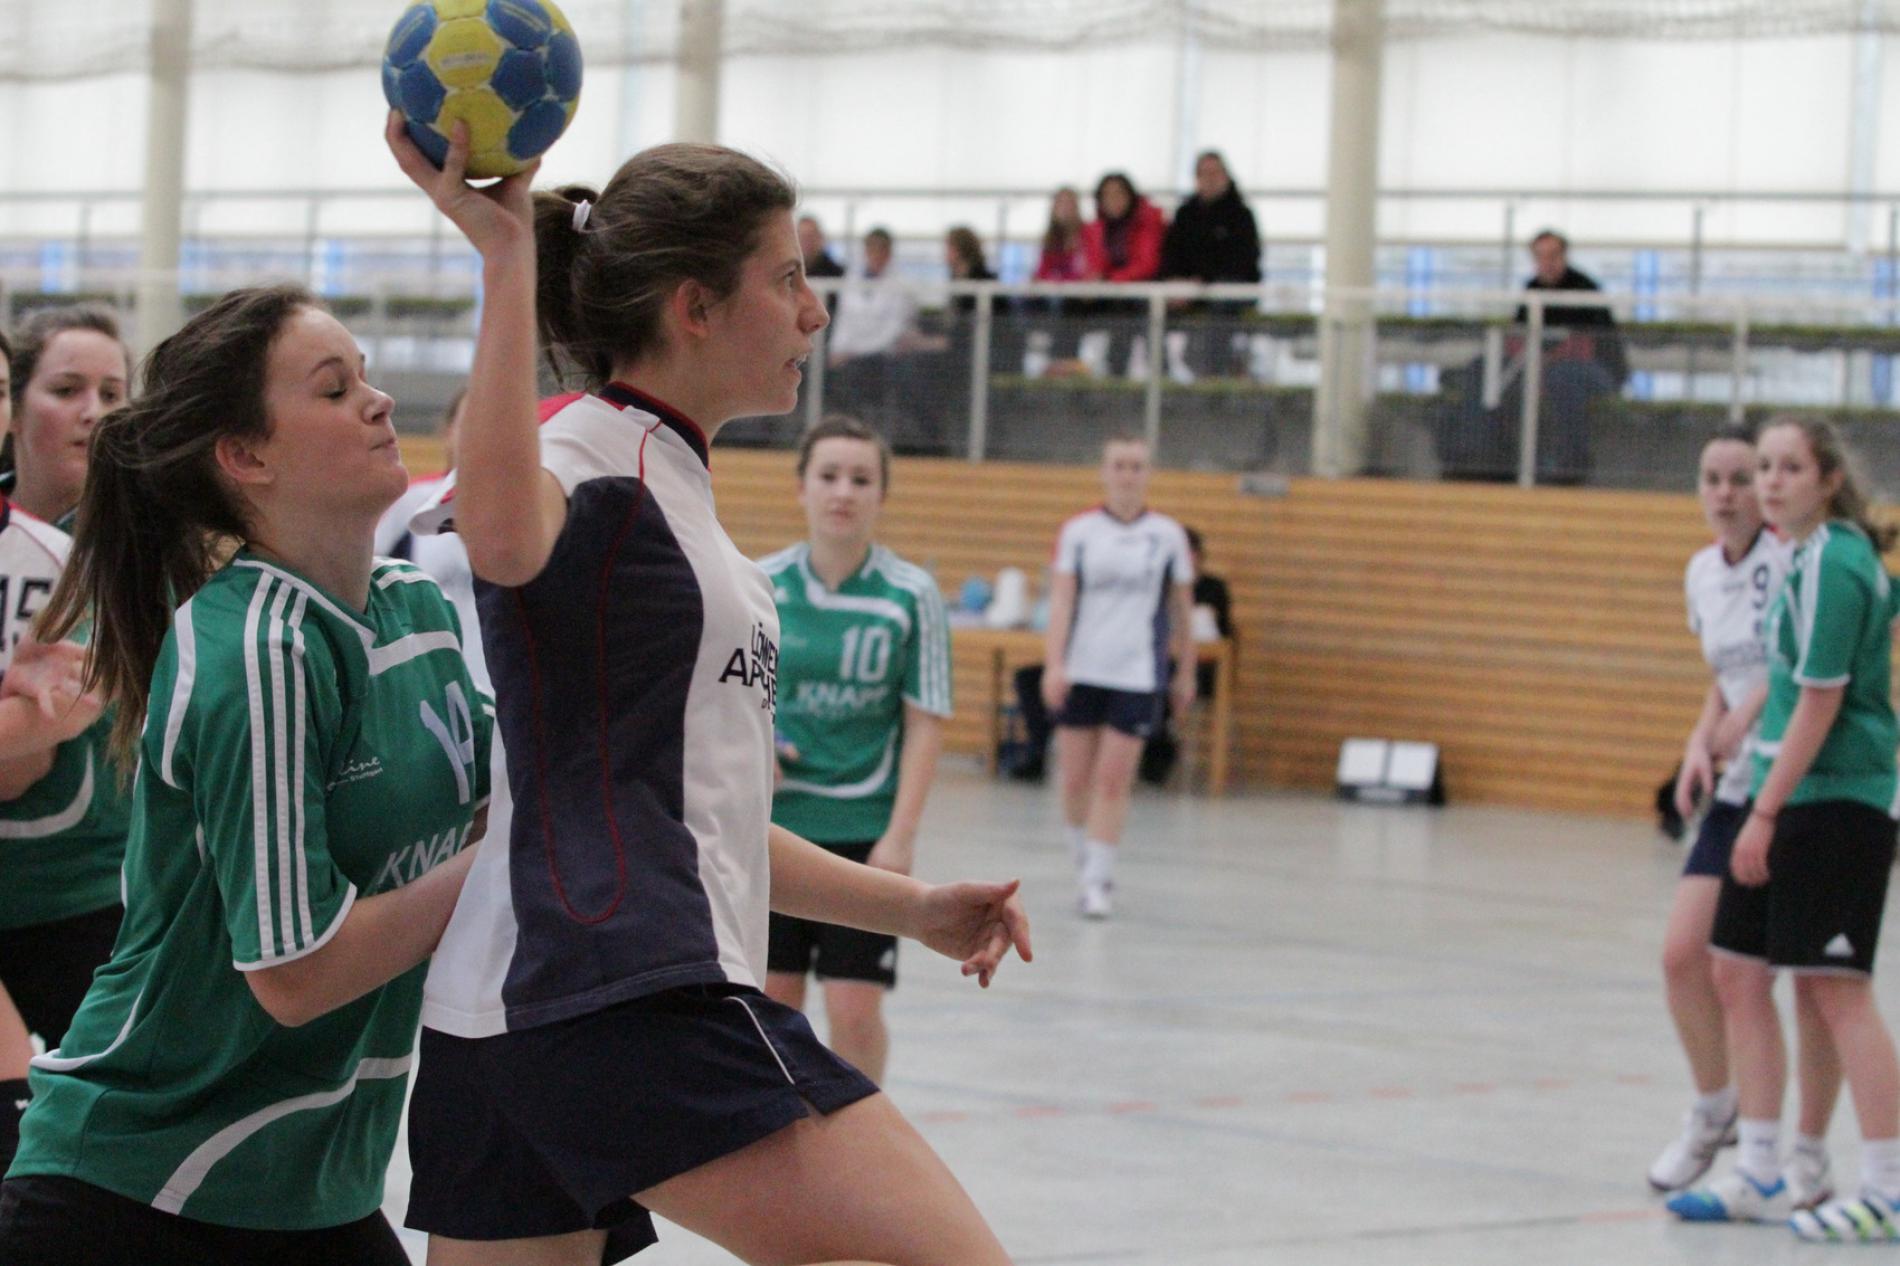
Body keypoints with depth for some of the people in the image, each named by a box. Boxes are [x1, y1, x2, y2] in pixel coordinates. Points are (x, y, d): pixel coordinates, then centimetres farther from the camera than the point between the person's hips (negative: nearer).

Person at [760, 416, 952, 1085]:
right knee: (773, 998, 6)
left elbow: (925, 723, -5)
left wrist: (901, 835, -11)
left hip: (864, 828, -2)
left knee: (855, 1010, -4)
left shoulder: (911, 595, -6)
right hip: (772, 822, 2)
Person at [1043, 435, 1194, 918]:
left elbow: (1181, 610, 11)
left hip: (1138, 675, -1)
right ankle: (1082, 860, 24)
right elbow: (1061, 601, -3)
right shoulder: (1079, 531, 2)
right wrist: (1054, 664, -14)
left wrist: (1185, 673, 13)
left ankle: (1097, 880, -2)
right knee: (1076, 779, 4)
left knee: (1113, 780, -6)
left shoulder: (1168, 535, 3)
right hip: (1081, 673, 1)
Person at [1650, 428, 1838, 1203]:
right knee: (1685, 955, -1)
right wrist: (1701, 744, 6)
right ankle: (1715, 1110, 23)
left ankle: (1811, 1153, 12)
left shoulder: (1793, 559, -13)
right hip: (1740, 789, 6)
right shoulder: (1703, 573, 10)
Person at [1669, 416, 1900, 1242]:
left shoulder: (1829, 566, -16)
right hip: (1793, 796, 10)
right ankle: (1759, 1175, 18)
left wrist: (1766, 813, -16)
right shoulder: (1809, 555, 12)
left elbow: (1820, 700, -18)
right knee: (1738, 973, 11)